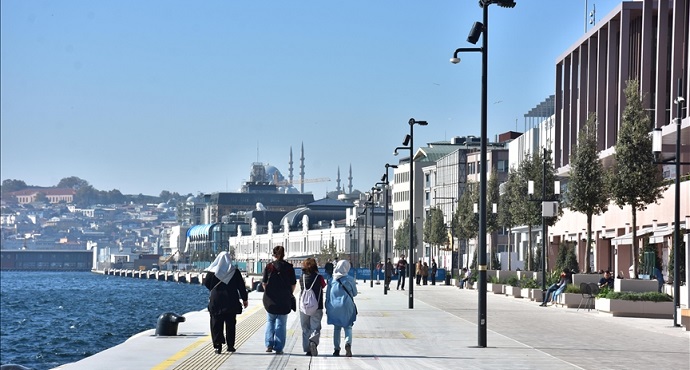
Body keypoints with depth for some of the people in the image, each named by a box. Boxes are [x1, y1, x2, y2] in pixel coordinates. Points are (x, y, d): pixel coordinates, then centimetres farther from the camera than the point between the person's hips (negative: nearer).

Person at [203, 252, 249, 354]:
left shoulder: (212, 271, -2)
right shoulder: (235, 272, -2)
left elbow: (206, 283, 5)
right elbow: (241, 286, -2)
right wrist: (245, 299, 6)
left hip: (216, 301, 0)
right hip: (231, 302, 0)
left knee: (216, 324, 4)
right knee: (230, 324, 10)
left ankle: (218, 345, -5)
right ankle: (230, 345, 11)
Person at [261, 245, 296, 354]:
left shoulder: (269, 267, -2)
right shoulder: (289, 267, -1)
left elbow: (264, 283, 0)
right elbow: (293, 284, 0)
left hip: (270, 299, 0)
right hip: (285, 300, 0)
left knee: (270, 321, 18)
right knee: (281, 323, 7)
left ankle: (269, 344, 7)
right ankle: (278, 348, 5)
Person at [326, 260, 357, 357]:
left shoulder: (332, 280, 0)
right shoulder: (350, 279, -6)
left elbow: (327, 295, 6)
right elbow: (355, 293, 6)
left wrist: (327, 308, 14)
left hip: (334, 306, 2)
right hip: (347, 306, -2)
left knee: (336, 328, 14)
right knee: (348, 327, 4)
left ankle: (336, 349, 14)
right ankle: (348, 343, -21)